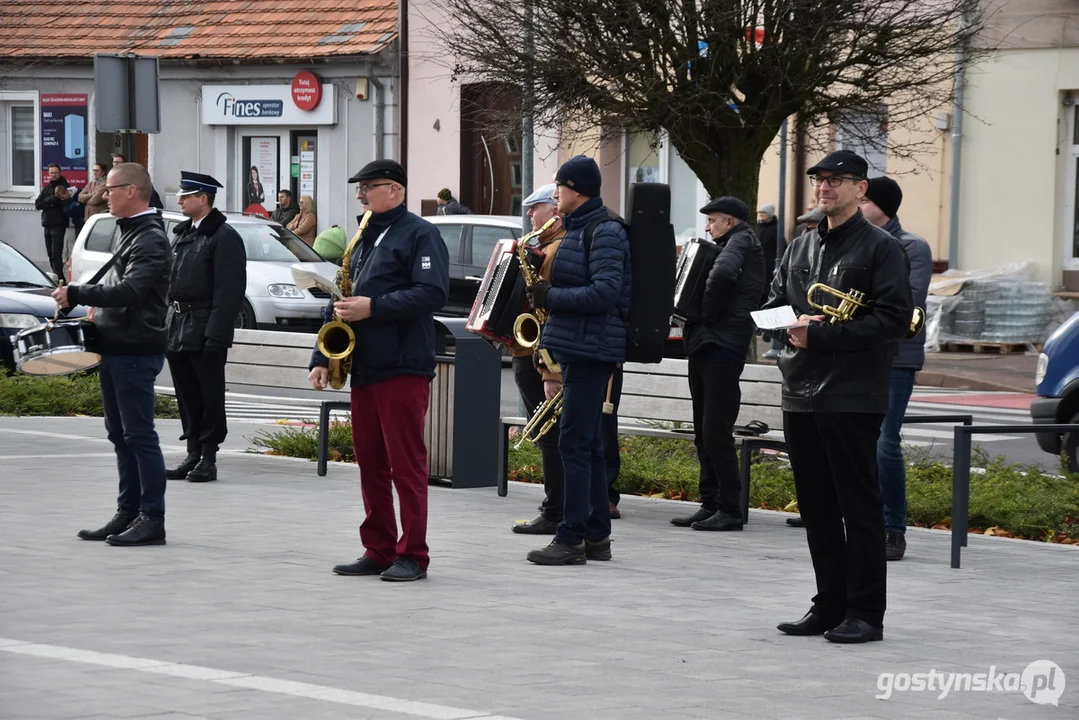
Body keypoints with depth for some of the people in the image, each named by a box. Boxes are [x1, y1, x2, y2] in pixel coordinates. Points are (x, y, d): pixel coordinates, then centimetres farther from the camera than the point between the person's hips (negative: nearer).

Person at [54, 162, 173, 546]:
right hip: (116, 348, 10)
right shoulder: (130, 233, 15)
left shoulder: (151, 240, -15)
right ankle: (128, 513, 17)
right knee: (120, 436, 12)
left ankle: (152, 519, -3)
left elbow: (129, 291, -28)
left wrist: (76, 295, -28)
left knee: (139, 436, -7)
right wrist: (98, 311, 13)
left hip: (136, 351, -10)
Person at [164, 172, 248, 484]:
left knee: (210, 397, 0)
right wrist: (168, 324, 12)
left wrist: (216, 335, -20)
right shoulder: (183, 233, 15)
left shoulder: (224, 237, -10)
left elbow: (230, 290, -15)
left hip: (205, 330, -8)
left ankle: (208, 458, 4)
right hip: (177, 328, 8)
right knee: (187, 397, 11)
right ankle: (193, 454, 17)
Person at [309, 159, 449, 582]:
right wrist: (322, 358, 13)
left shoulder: (419, 235, -5)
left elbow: (433, 292, -17)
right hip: (362, 368, 8)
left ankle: (412, 555, -3)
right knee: (370, 464, 9)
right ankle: (378, 551, 14)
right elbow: (342, 303, 22)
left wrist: (374, 308, -20)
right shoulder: (363, 239, 20)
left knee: (406, 464, -6)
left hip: (404, 368, -8)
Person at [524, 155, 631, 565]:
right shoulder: (577, 229, 17)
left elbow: (605, 292, -22)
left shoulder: (605, 233, -12)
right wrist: (547, 293, 9)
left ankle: (572, 538, -9)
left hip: (591, 350, -10)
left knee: (575, 442, -10)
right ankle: (597, 535, 16)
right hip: (576, 346, 10)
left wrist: (552, 297, -16)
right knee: (587, 444, 12)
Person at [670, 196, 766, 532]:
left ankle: (730, 510, -10)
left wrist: (706, 314, -17)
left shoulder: (741, 241, -6)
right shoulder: (731, 245, 23)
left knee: (716, 433, -11)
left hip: (721, 349, -10)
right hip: (704, 347, 10)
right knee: (704, 433, 11)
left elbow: (722, 274, -26)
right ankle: (710, 505, 15)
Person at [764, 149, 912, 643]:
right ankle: (830, 604, 17)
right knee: (816, 505, 10)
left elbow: (895, 317, -12)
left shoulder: (880, 248, -4)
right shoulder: (801, 247, 18)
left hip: (853, 397, -7)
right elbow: (773, 304, 22)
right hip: (801, 394, 7)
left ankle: (865, 612, -2)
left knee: (859, 505, -5)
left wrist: (822, 335, -17)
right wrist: (794, 324, -2)